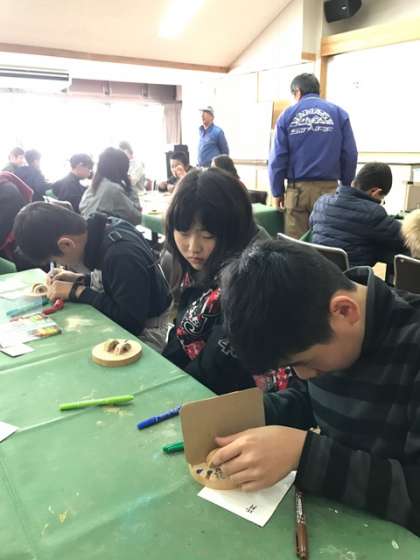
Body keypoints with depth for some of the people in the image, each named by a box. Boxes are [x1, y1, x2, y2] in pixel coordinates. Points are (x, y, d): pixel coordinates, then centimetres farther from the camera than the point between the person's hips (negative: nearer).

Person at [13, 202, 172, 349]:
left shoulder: (121, 254, -30)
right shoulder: (102, 230, -4)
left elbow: (131, 321, -26)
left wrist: (78, 292, -21)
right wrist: (80, 280, -4)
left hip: (146, 332, -8)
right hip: (135, 317, 8)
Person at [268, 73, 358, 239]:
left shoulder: (287, 115, 5)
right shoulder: (338, 113, 6)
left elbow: (277, 157, -1)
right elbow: (350, 155, 0)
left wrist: (277, 192, 5)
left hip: (297, 189, 0)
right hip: (328, 188, 1)